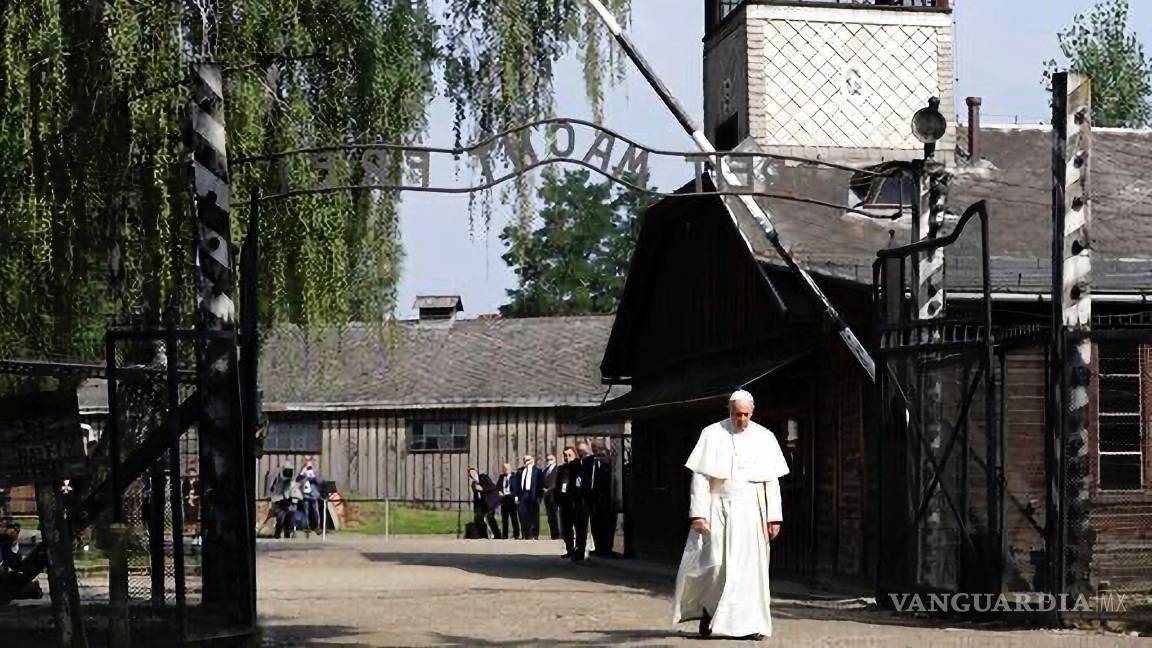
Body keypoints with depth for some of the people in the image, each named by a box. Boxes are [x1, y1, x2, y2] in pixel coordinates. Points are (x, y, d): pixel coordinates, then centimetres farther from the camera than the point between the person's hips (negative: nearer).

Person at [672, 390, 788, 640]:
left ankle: (748, 624, 3)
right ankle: (707, 608, 19)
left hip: (750, 511, 1)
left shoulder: (764, 438, 4)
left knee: (748, 567, -1)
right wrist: (698, 513, -10)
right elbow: (700, 477, -3)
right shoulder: (712, 435, -1)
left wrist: (774, 517, 0)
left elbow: (772, 481, 5)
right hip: (717, 509, -1)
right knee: (713, 563, -6)